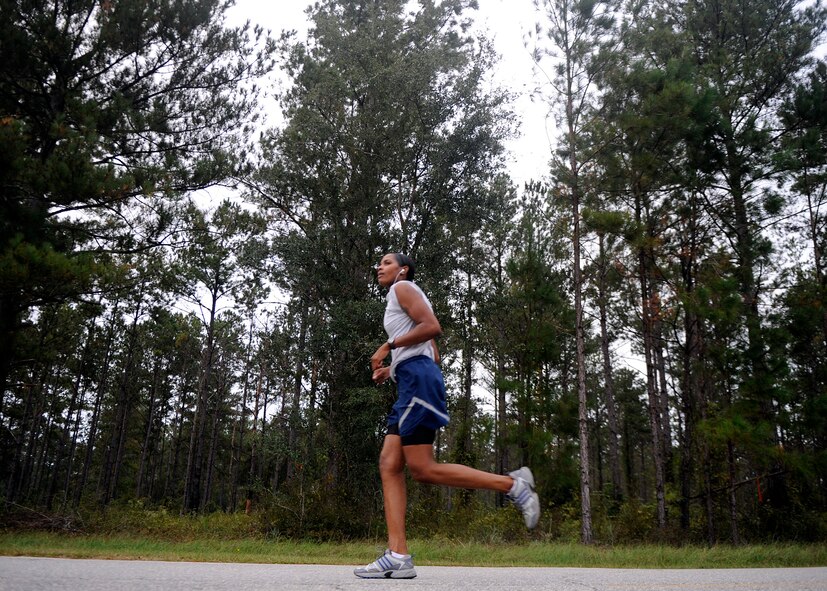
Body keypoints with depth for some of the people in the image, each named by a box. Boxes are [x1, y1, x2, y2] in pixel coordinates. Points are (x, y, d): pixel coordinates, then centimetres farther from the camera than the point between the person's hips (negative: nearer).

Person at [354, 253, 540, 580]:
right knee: (389, 464, -2)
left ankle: (512, 483, -11)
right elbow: (434, 356, 27)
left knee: (422, 469, -14)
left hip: (418, 379, -10)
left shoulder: (403, 288, 4)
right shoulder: (403, 303, 31)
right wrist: (392, 369, 21)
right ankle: (398, 556, -9)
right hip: (411, 383, 10)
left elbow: (432, 326, -13)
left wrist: (388, 346, -9)